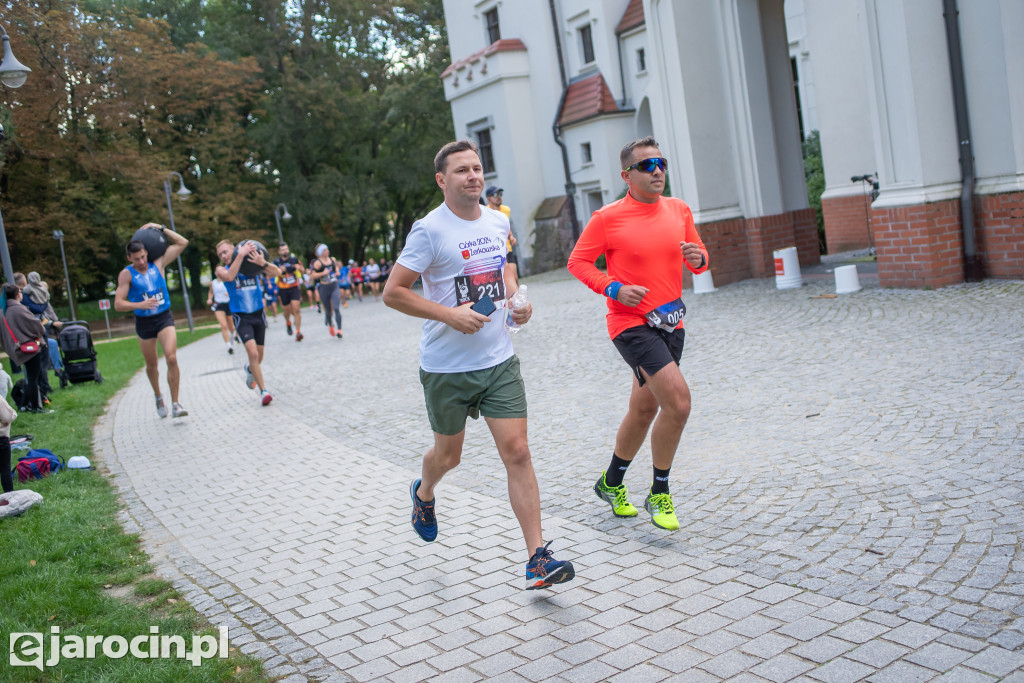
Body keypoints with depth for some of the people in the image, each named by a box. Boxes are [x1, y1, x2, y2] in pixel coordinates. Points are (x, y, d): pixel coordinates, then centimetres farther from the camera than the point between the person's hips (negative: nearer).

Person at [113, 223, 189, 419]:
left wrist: (161, 228, 1)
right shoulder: (126, 274, -6)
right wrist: (140, 305, -27)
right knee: (151, 365, 14)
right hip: (143, 322, 0)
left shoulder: (158, 264, 0)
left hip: (164, 317, 0)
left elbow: (182, 243, 5)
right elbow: (118, 304, -12)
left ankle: (175, 403, -13)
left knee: (171, 358, -18)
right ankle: (158, 397, 39)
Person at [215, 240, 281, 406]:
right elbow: (229, 276, -29)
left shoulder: (253, 264, -1)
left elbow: (277, 273, -13)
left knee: (259, 355, 14)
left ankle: (250, 369, 49)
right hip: (241, 317, -3)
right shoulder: (221, 270, -4)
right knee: (252, 352, -19)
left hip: (258, 314, 3)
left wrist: (263, 263, -32)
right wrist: (241, 255, -31)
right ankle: (263, 391, -11)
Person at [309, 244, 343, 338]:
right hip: (324, 289, -3)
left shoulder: (332, 259, 6)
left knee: (337, 308, -13)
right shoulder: (317, 263, -9)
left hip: (335, 287, 3)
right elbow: (311, 276, -16)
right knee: (328, 310, 10)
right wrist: (323, 273, -21)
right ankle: (330, 325, 39)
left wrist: (337, 272, 9)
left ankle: (339, 330, -18)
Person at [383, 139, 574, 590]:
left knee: (517, 453, -4)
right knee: (449, 454, 15)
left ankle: (537, 558, 0)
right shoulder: (429, 230, -12)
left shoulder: (498, 223, 6)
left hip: (499, 361, 4)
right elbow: (392, 292, -12)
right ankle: (424, 493, 51)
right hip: (447, 367, -4)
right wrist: (450, 314, -21)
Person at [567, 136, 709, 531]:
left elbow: (698, 257, 17)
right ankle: (659, 494, 0)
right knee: (678, 400, -19)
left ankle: (612, 483, 36)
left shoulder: (679, 210, 8)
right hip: (632, 323, -6)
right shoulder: (608, 218, -9)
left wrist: (698, 257, -7)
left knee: (644, 408, 15)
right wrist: (614, 288, -16)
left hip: (669, 322, 7)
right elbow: (577, 262, -3)